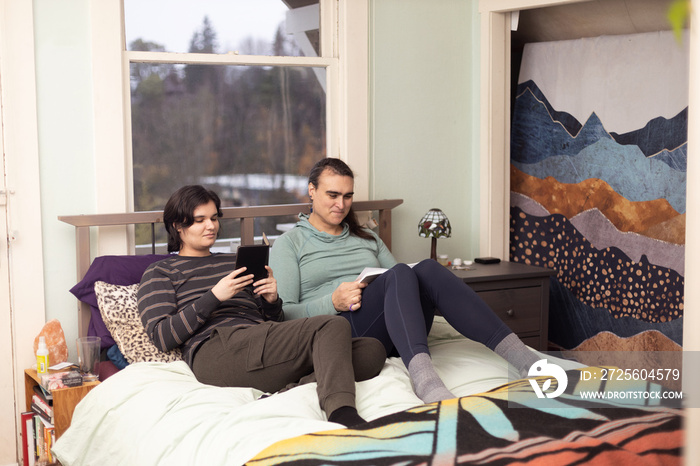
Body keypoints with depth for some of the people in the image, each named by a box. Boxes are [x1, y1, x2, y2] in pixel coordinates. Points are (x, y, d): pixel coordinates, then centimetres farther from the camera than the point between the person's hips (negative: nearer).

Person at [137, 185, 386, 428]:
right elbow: (161, 336, -1)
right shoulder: (160, 272, 17)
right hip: (215, 352, -6)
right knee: (333, 326, -28)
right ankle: (342, 413, -52)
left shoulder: (234, 262, 33)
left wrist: (272, 301, 5)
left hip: (261, 348, 6)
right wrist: (215, 296, -8)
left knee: (372, 350, -18)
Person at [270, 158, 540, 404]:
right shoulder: (288, 244, 14)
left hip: (393, 340, 5)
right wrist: (332, 303, -14)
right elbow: (283, 314, 2)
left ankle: (528, 362, -44)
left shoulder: (367, 239, 30)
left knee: (427, 269, -27)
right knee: (399, 275, -32)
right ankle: (426, 383, -59)